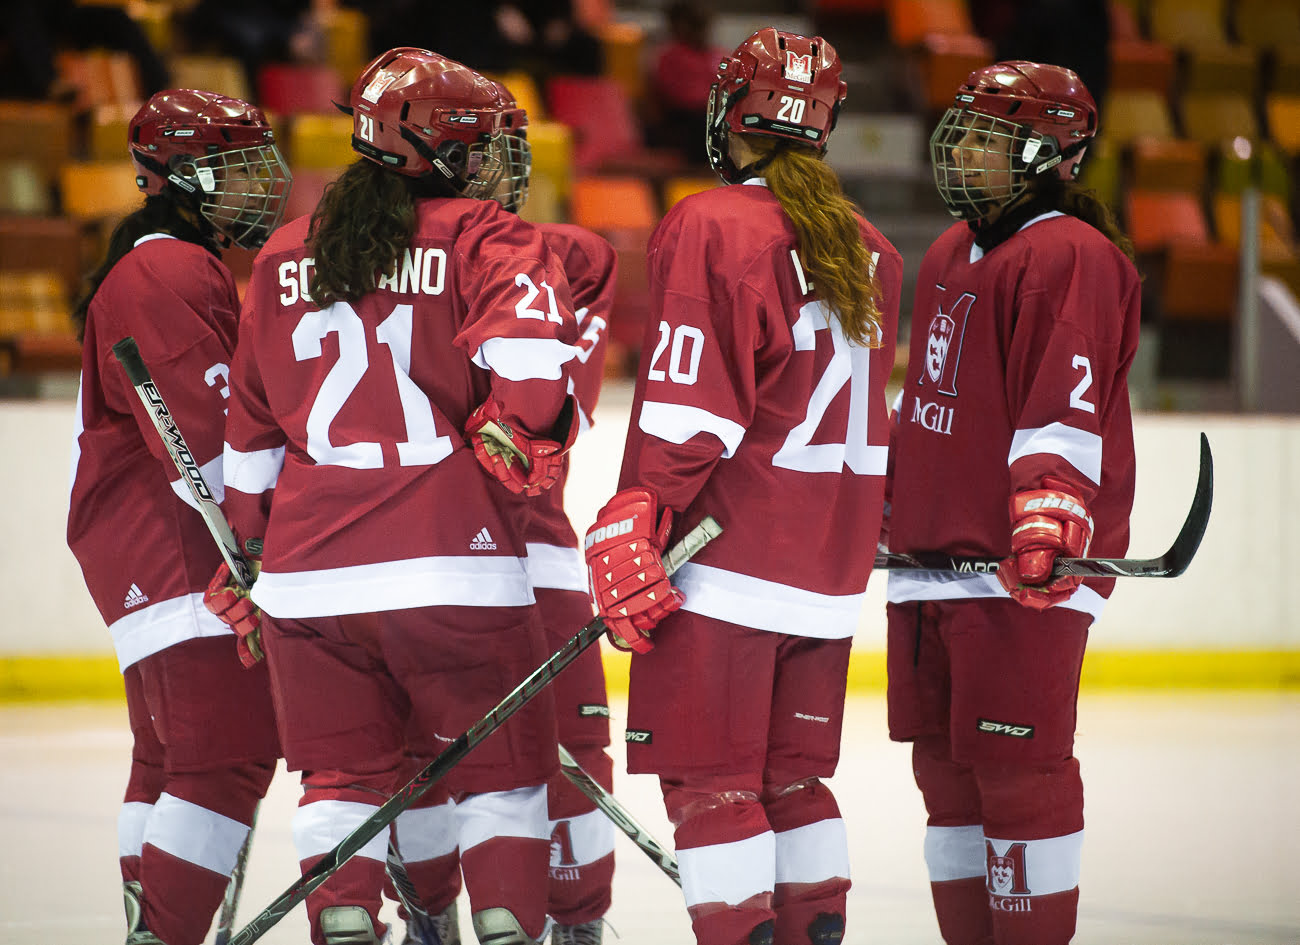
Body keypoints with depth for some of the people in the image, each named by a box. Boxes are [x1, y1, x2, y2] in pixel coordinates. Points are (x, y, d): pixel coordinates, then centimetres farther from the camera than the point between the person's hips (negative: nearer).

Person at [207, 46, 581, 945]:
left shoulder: (285, 256, 14)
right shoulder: (485, 239, -1)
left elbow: (253, 424, 18)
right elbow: (529, 344, -22)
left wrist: (254, 538, 25)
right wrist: (515, 438, -10)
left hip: (307, 570, 4)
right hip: (453, 560, -4)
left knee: (345, 770, 11)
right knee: (500, 762, 9)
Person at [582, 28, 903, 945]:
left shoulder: (708, 226, -10)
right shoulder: (872, 250, 11)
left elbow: (687, 405, -16)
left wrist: (630, 526, -15)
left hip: (726, 559, -7)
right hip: (831, 566, 7)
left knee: (711, 782, -4)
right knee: (792, 779, 14)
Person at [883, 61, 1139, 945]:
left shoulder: (1071, 256, -10)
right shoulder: (951, 254, 19)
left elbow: (1069, 413, -20)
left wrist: (1047, 520, -29)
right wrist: (890, 507, 31)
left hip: (1024, 569, -9)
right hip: (934, 555, 9)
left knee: (1018, 771, -9)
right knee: (946, 768, 11)